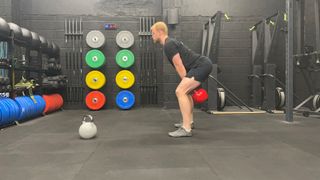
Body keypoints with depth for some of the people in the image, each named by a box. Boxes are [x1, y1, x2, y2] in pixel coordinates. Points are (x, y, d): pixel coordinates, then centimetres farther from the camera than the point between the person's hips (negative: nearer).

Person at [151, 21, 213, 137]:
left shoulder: (168, 45, -10)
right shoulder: (170, 43, 23)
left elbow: (179, 66, -14)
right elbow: (180, 66, 25)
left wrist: (186, 83, -9)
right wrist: (189, 84, 25)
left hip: (202, 65, -11)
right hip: (204, 65, 11)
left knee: (180, 91, -20)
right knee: (185, 92, 25)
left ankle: (186, 129, -20)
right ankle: (189, 122, 35)